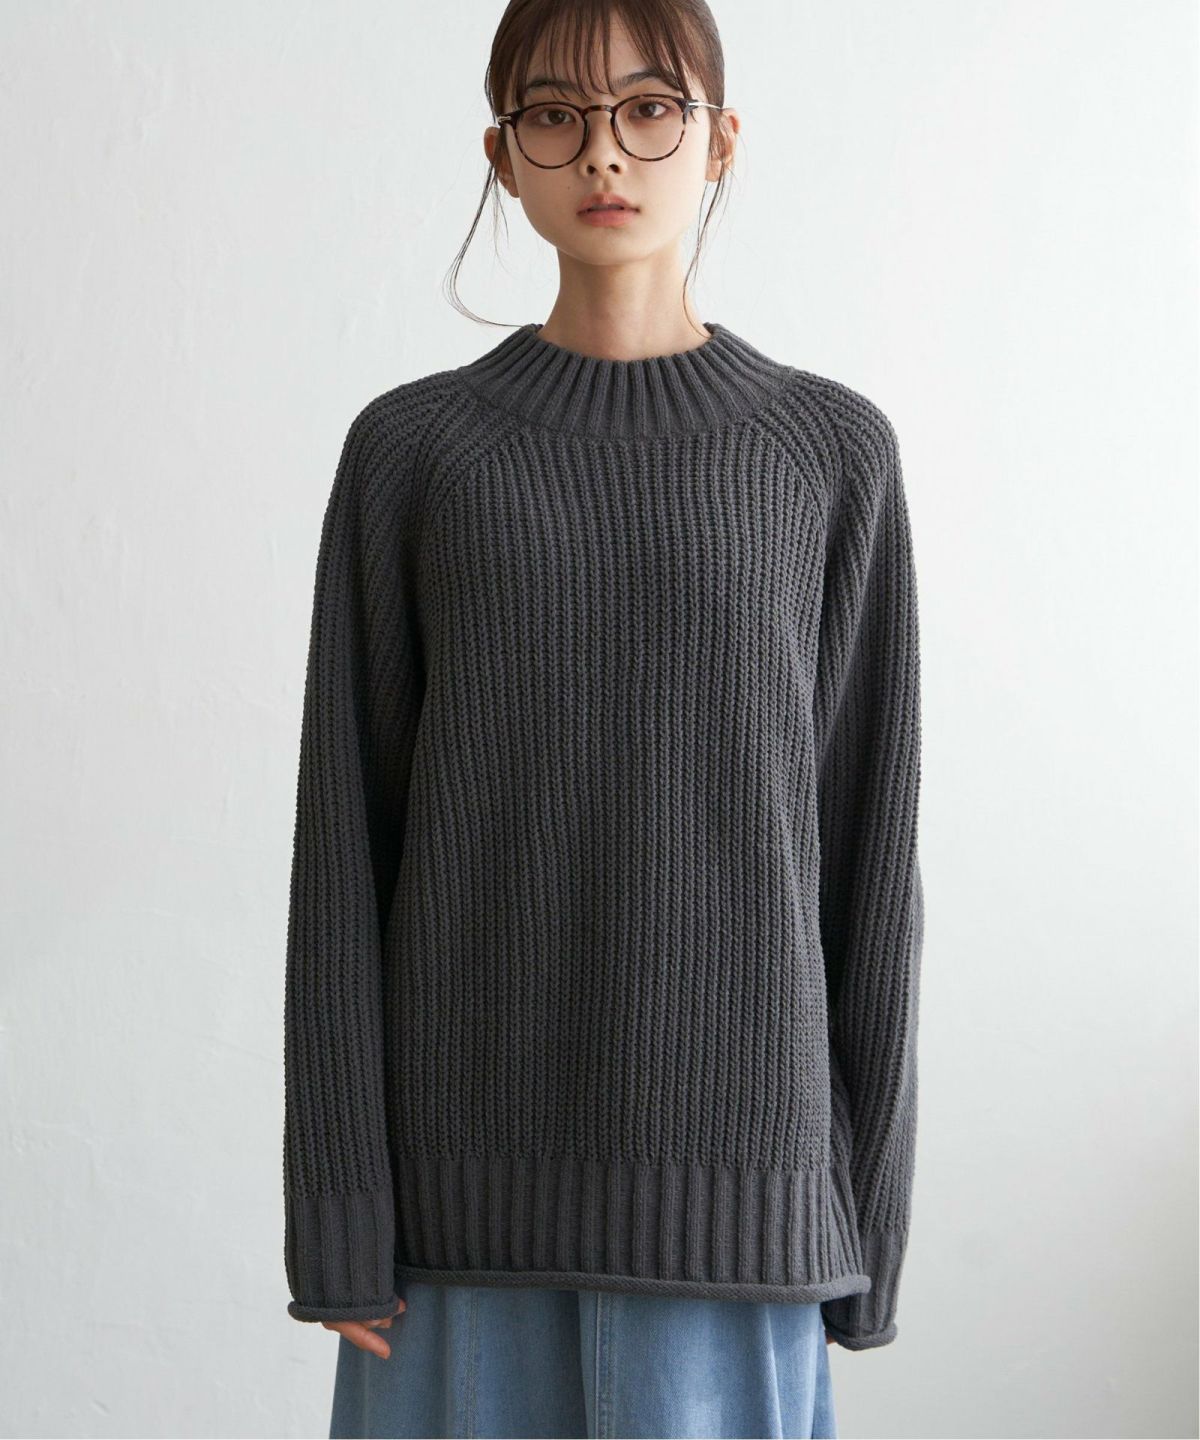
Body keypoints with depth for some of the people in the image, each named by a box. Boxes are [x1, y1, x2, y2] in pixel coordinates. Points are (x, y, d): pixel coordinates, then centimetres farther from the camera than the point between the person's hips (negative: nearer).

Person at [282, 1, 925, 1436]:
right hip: (477, 1168, 1)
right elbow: (346, 837, 1)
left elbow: (863, 842, 3)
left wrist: (865, 1209, 2)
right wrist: (337, 1211, -4)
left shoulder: (831, 452, 2)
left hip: (724, 1163, 0)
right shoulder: (410, 448, 2)